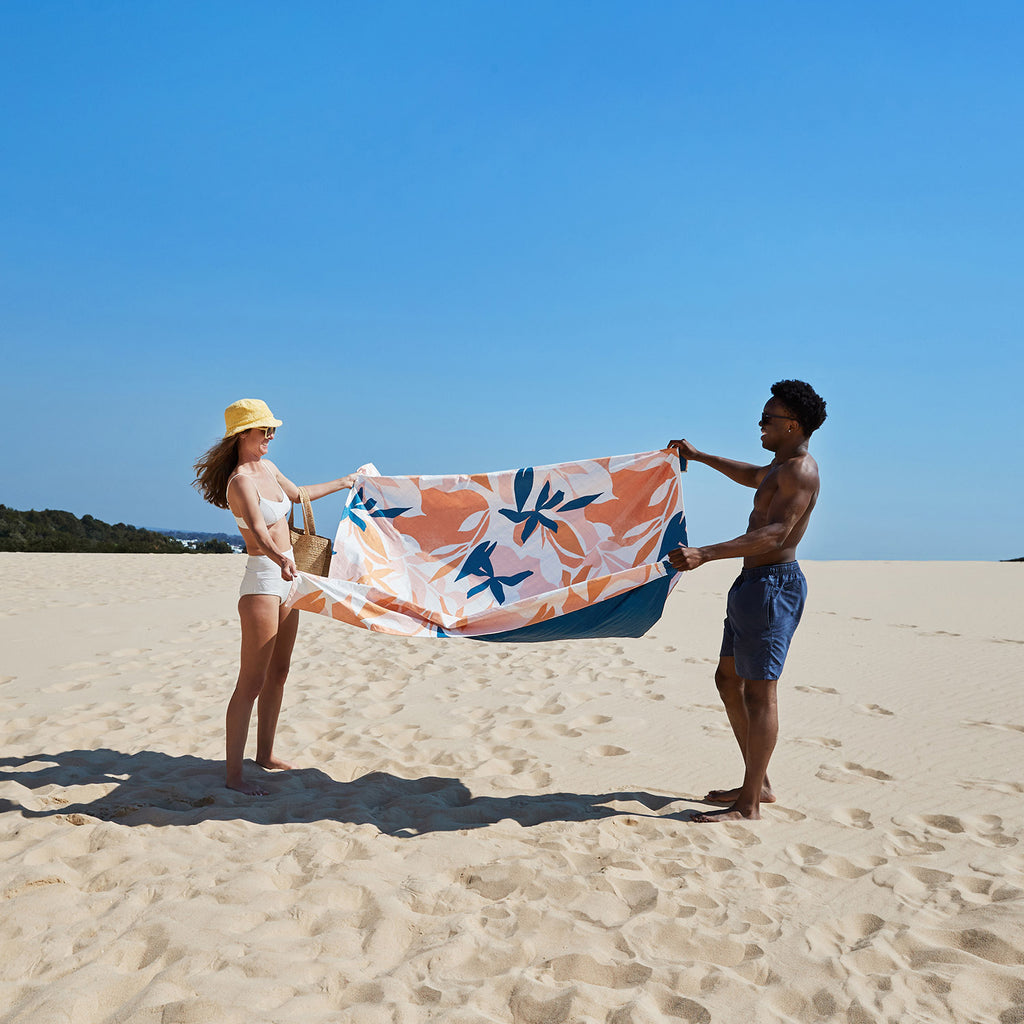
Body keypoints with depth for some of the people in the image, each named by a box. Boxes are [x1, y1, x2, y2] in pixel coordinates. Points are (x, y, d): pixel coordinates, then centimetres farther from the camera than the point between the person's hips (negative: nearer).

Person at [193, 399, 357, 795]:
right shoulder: (241, 480, -17)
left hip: (284, 576, 9)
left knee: (278, 672, 16)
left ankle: (265, 754, 29)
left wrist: (342, 483, 40)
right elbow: (258, 531, -35)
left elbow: (298, 494, 30)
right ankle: (233, 774, 0)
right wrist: (281, 560, -53)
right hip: (262, 579, -9)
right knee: (252, 681, -7)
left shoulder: (267, 467, 10)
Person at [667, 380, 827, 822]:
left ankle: (749, 804, 1)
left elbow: (775, 534, -29)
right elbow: (753, 476, 41)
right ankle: (759, 784, 23)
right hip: (753, 583, 11)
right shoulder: (780, 466, 17)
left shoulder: (800, 470, -15)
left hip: (773, 583, -11)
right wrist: (700, 456, 43)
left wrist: (704, 554, -37)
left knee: (759, 692, -6)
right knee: (729, 679, 15)